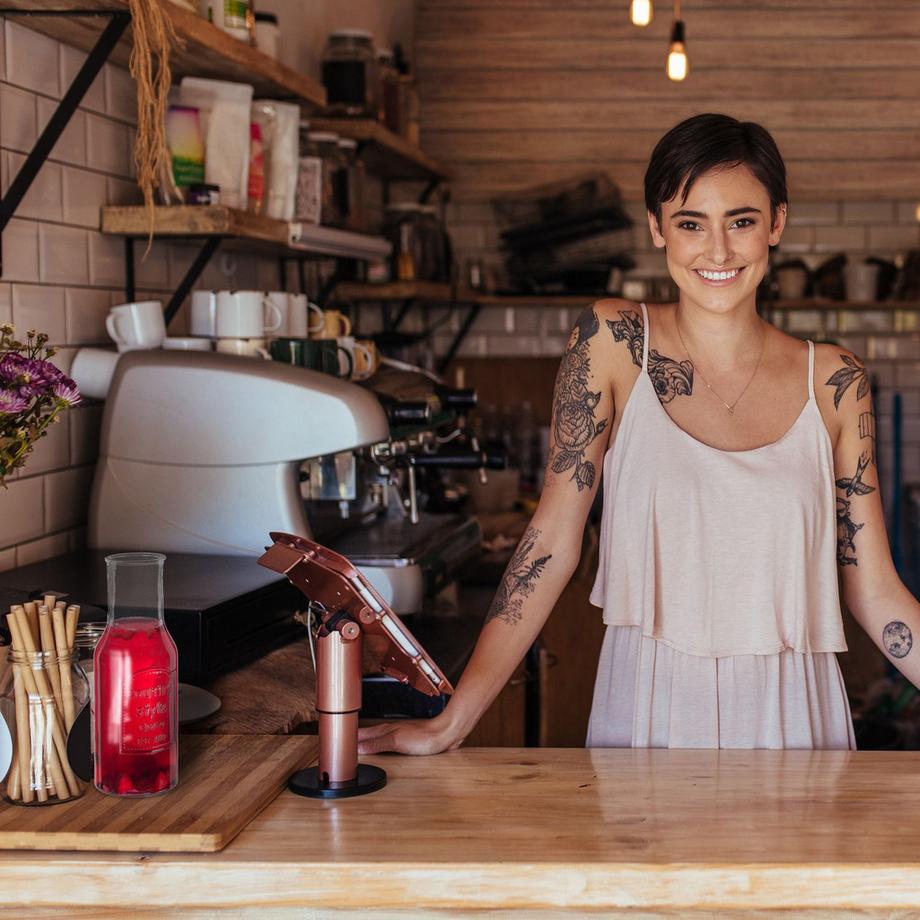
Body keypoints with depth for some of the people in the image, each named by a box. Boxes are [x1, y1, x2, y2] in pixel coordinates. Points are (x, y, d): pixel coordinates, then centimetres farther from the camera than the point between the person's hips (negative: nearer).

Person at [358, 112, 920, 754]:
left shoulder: (834, 382, 0)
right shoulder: (611, 343, -5)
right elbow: (553, 542, -6)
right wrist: (451, 724, -11)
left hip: (789, 714, 2)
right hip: (646, 709, -1)